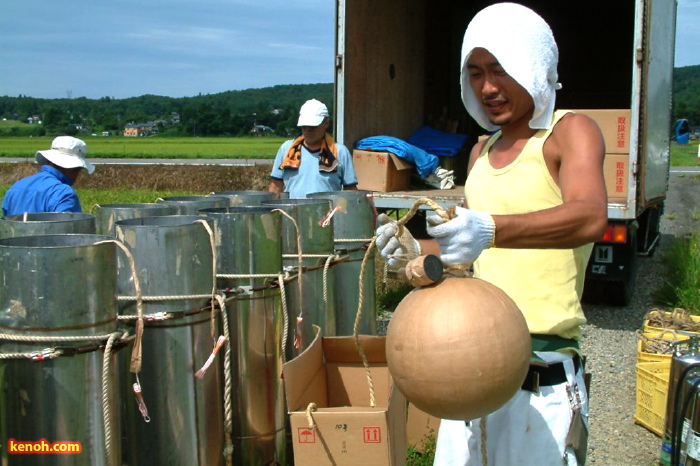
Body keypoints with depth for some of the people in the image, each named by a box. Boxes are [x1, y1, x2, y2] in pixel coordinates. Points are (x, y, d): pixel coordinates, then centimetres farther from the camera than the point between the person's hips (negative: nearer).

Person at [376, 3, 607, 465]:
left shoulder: (571, 131, -6)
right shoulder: (482, 153, 15)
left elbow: (590, 217, -27)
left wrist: (491, 230, -42)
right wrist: (416, 251, 2)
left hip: (543, 370, -6)